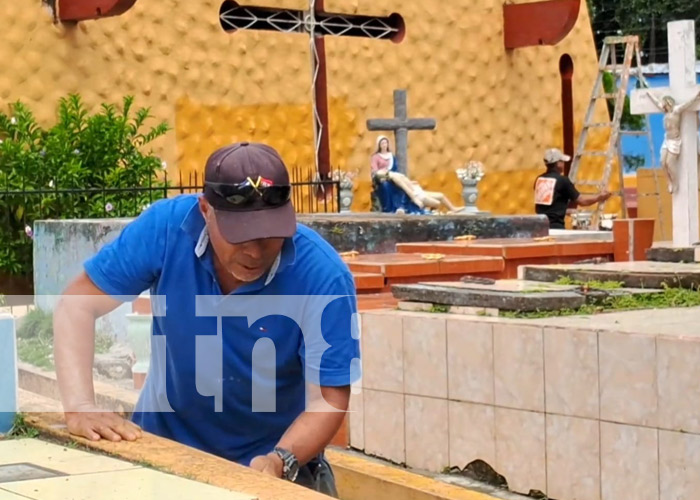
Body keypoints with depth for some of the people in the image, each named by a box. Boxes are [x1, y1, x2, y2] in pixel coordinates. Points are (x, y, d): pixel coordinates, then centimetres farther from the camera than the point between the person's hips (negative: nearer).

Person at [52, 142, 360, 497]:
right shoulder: (165, 227, -17)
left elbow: (329, 399, -19)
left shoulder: (323, 277, -22)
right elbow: (78, 304, -10)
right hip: (163, 442, 1)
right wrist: (79, 406, -23)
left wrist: (282, 460, -36)